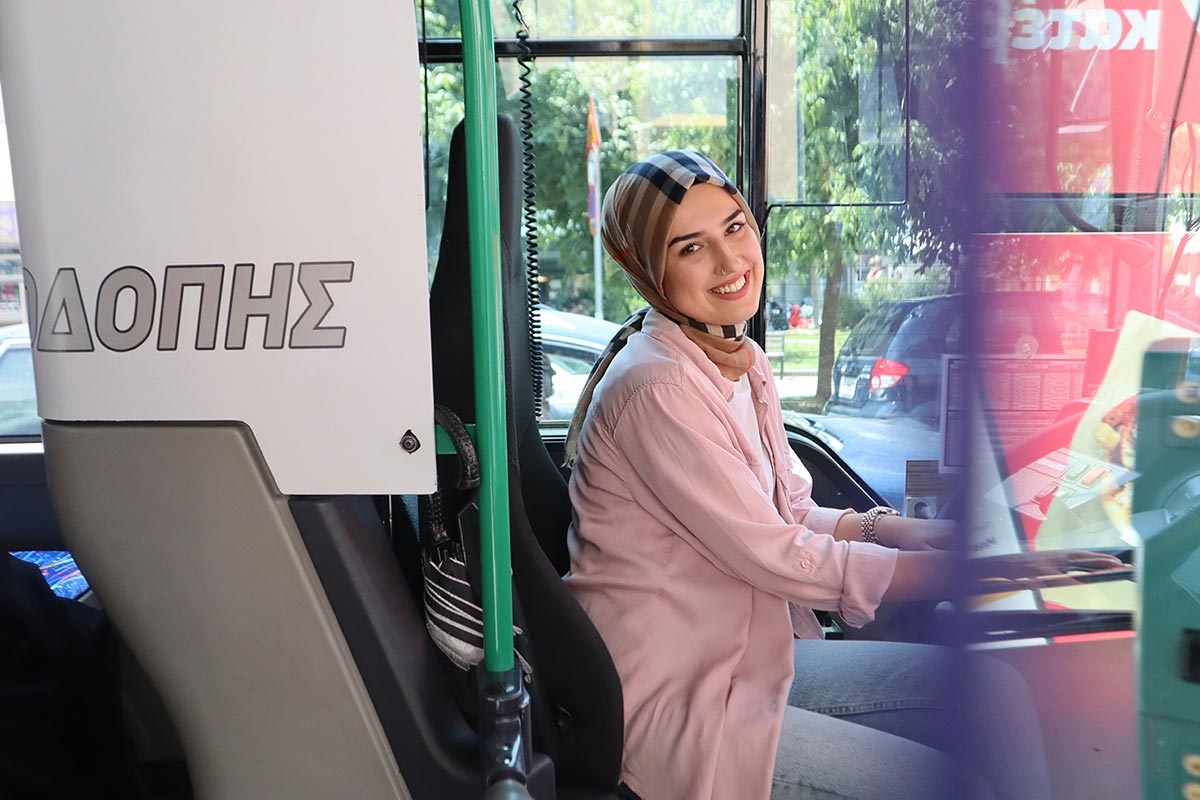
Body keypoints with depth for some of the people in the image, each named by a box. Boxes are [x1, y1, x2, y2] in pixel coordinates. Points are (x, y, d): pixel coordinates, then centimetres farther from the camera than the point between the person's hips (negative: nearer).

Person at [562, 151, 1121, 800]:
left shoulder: (738, 361, 5)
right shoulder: (655, 389, -23)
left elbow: (788, 515, 10)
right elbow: (777, 558, -22)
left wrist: (897, 529, -7)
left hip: (747, 655, 8)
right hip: (670, 704, -8)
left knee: (995, 690, 3)